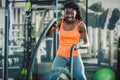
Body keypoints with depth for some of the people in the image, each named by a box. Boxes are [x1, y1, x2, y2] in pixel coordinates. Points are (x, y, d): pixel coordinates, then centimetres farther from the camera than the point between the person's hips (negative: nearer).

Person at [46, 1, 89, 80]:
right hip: (60, 56, 1)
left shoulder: (80, 25, -6)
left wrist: (79, 46, -23)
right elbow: (47, 34, -7)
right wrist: (52, 25, -27)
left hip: (75, 56, -1)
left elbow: (87, 43, -1)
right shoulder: (60, 21, -2)